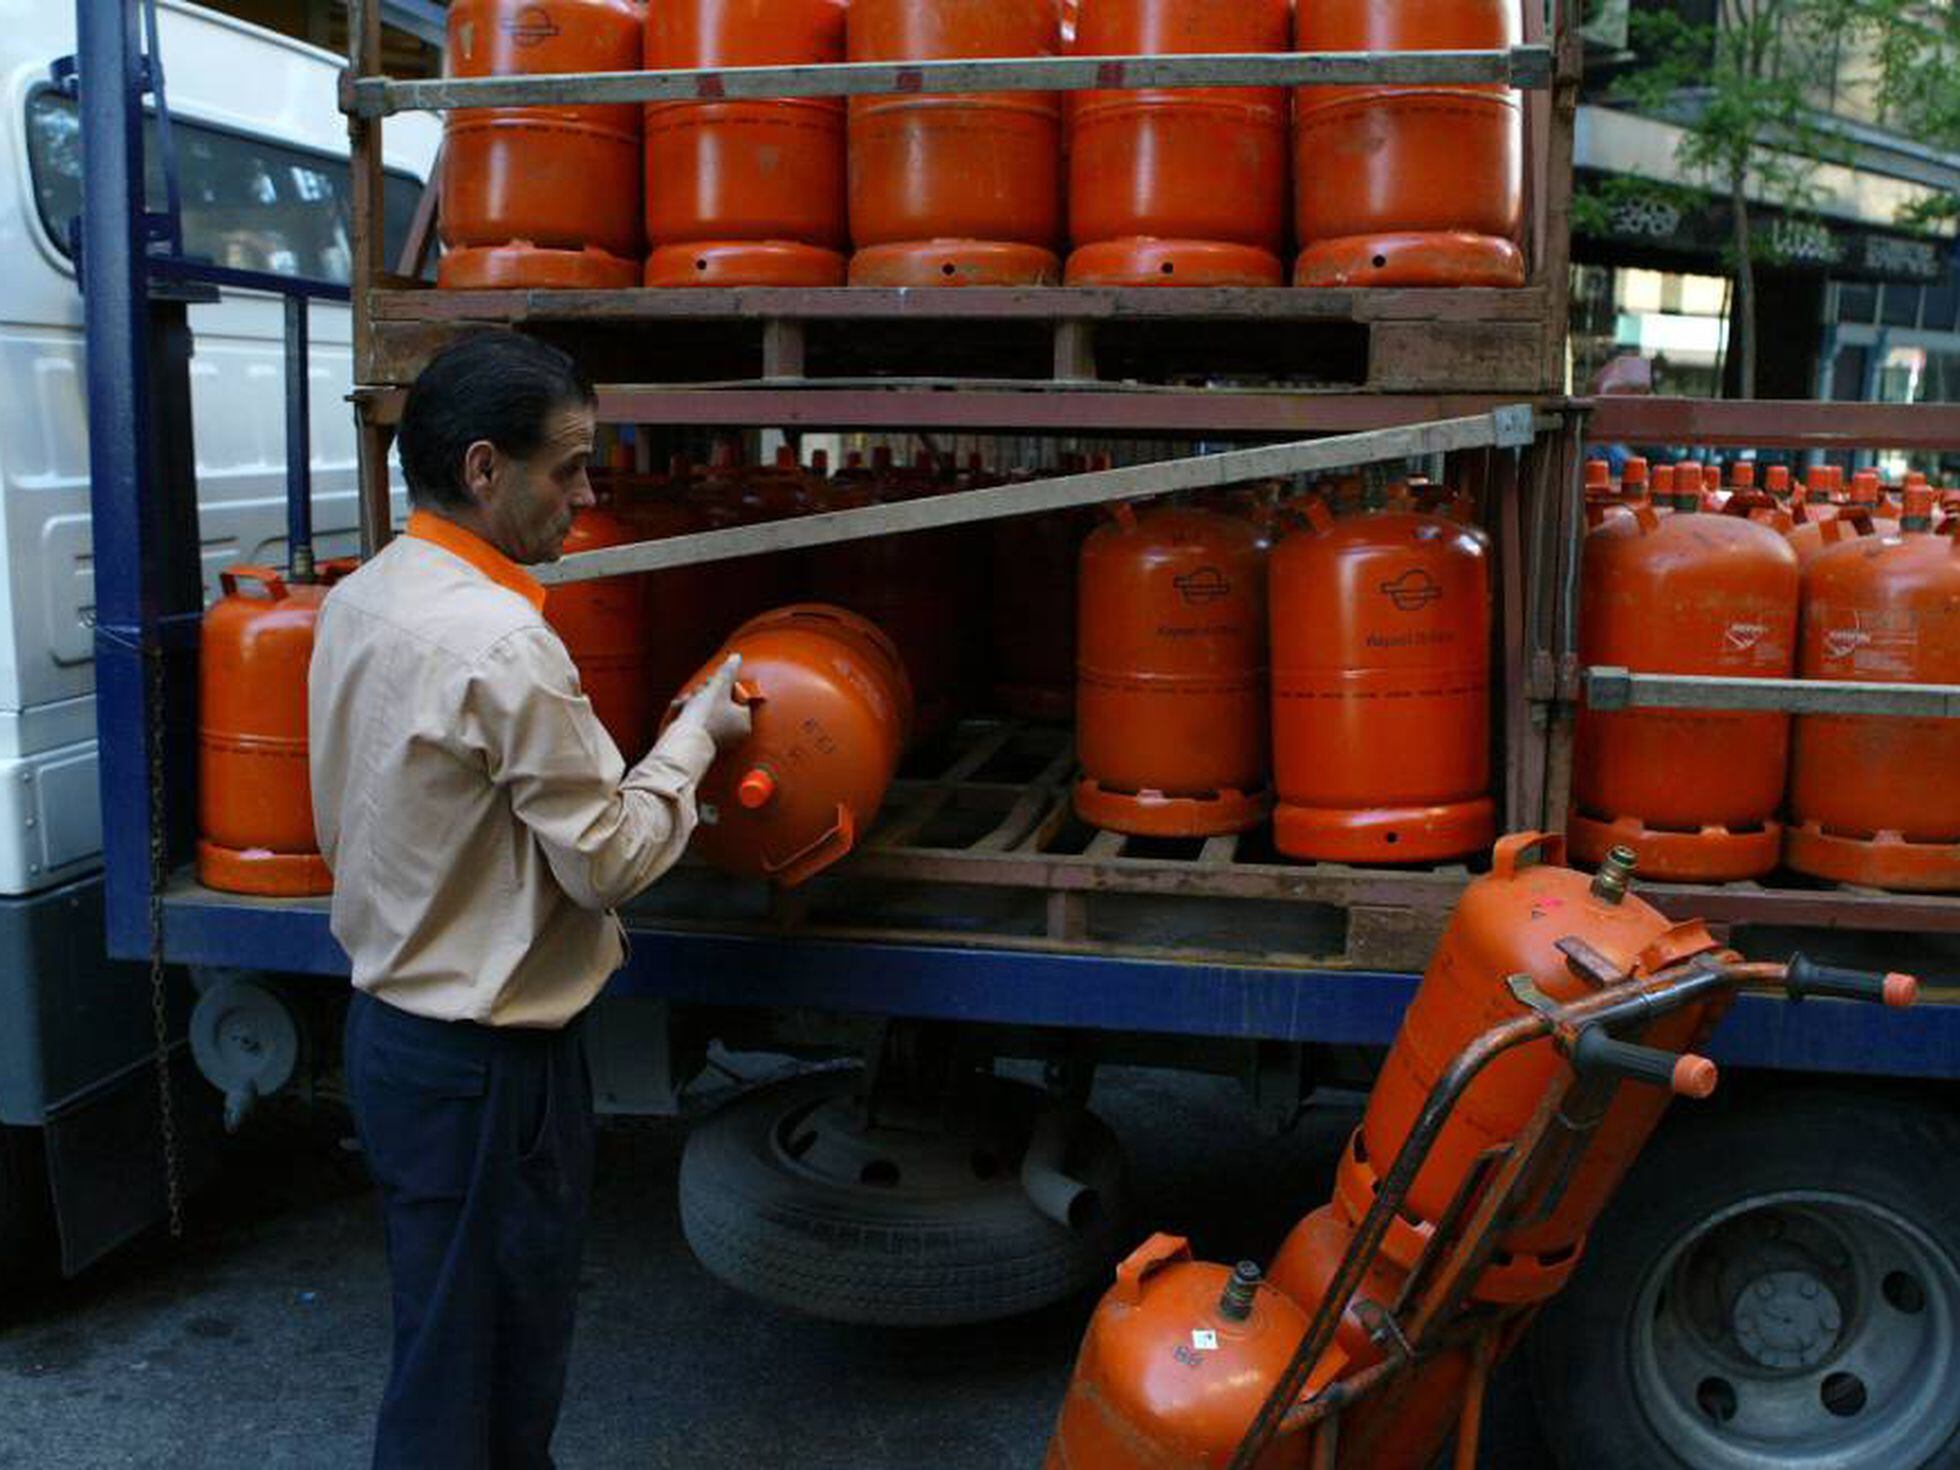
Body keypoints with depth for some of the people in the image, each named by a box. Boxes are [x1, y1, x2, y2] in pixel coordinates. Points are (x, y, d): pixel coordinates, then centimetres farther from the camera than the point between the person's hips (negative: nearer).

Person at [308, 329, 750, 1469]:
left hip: (393, 1022, 9)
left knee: (444, 1330, 23)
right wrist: (696, 734, -5)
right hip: (489, 1058, -9)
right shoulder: (502, 642, -25)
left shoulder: (359, 602, 4)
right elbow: (610, 858, -19)